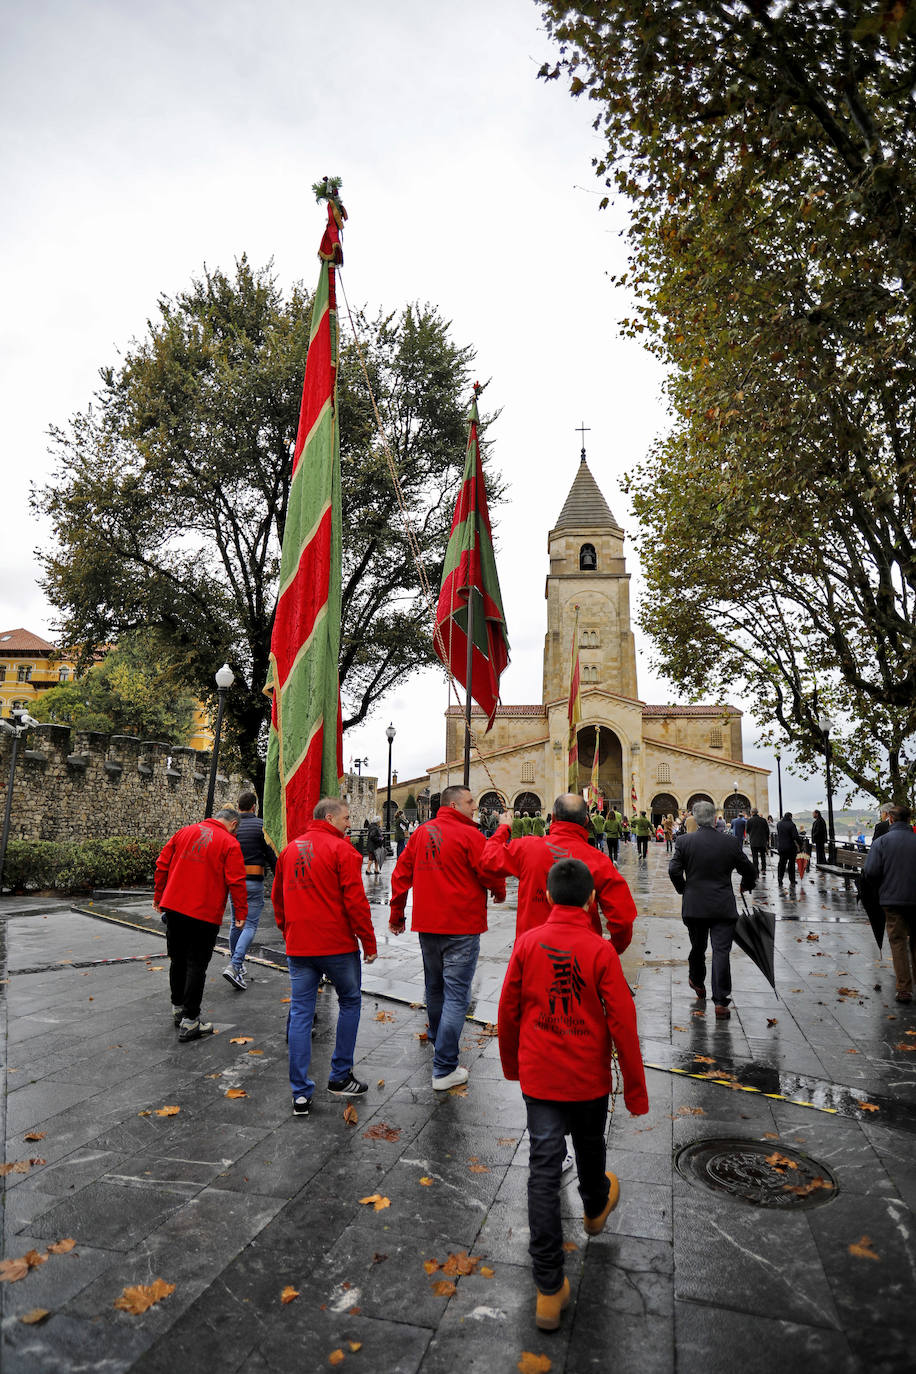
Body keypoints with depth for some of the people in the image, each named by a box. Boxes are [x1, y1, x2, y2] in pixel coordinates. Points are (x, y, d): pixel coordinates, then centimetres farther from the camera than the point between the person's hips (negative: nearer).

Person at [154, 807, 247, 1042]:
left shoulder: (184, 832, 9)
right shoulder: (230, 843, -6)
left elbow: (162, 865, 12)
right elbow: (236, 882, -11)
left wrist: (158, 897, 20)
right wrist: (241, 913, -3)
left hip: (173, 908, 5)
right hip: (205, 914, -5)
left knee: (177, 960, 19)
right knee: (196, 965, 2)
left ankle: (177, 1008, 35)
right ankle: (189, 1022, 6)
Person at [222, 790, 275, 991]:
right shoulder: (260, 825, -8)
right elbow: (271, 855, -8)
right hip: (253, 882, -5)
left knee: (236, 923, 19)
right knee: (250, 924, -3)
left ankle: (235, 961, 28)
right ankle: (234, 966, -16)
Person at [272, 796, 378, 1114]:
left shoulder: (289, 850, 10)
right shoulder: (341, 850, -11)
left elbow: (277, 898, 18)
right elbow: (355, 901, -15)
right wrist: (369, 943, -6)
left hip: (298, 947, 5)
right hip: (338, 945, -5)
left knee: (300, 1014, 8)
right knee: (350, 1003, 15)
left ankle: (301, 1094, 11)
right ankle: (340, 1077, 20)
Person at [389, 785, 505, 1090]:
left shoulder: (421, 832, 5)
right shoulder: (469, 834, -14)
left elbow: (401, 874, 9)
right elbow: (490, 873, -11)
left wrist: (396, 915, 18)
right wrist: (500, 893, 12)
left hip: (427, 926, 7)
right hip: (462, 926, -6)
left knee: (435, 988, 23)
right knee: (456, 995, -1)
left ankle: (438, 1042, 45)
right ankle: (444, 1069, 1)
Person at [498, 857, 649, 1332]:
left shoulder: (527, 943, -10)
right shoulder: (601, 950, -17)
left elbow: (508, 1011, -1)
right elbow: (622, 1024, -14)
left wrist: (511, 1063, 16)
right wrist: (635, 1088, -2)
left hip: (538, 1077, 1)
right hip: (589, 1078, -1)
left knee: (543, 1171, 7)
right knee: (589, 1149, 26)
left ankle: (550, 1291, 12)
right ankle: (595, 1208, 55)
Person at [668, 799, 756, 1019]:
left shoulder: (684, 842, -7)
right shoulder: (730, 842, -5)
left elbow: (674, 870, -10)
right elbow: (748, 869, 4)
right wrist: (746, 885, 25)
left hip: (694, 906, 1)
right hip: (723, 907, -1)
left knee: (697, 947, 20)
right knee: (721, 952, 1)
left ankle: (698, 983, 41)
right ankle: (721, 1002, -1)